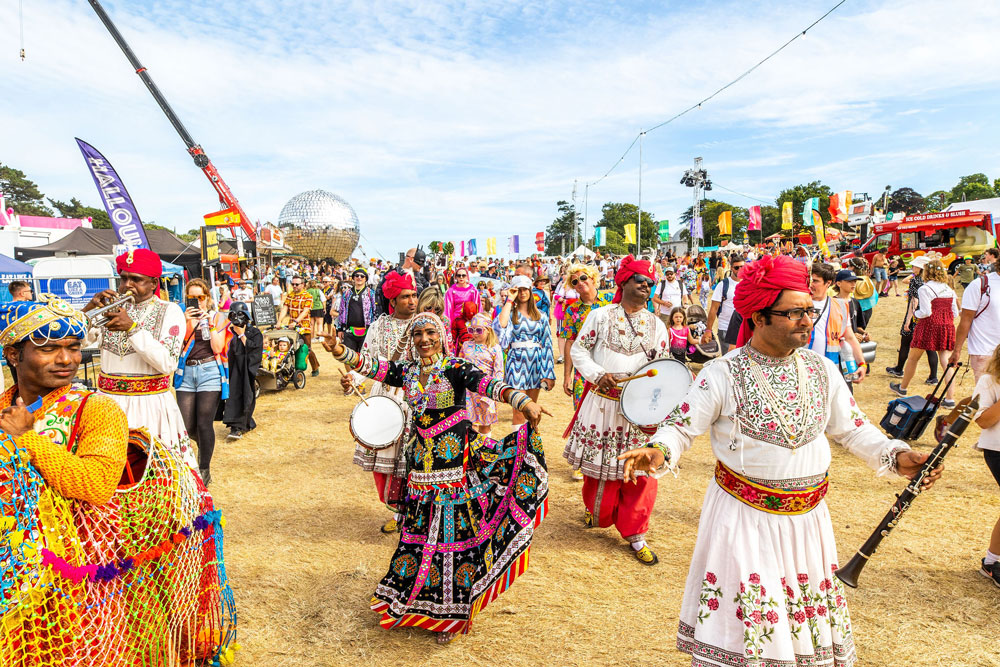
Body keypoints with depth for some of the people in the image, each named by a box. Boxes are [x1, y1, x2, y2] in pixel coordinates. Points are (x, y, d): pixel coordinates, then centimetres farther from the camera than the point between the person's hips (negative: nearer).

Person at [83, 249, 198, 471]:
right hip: (109, 402, 3)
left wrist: (132, 327, -18)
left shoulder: (170, 311, 0)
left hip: (150, 406, -3)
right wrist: (89, 309, -13)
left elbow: (168, 363, -14)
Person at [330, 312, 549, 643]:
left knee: (455, 531, 0)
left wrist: (524, 402, -40)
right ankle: (416, 599, 32)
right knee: (419, 530, 12)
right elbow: (369, 366, 2)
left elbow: (486, 384, -25)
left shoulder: (455, 369, -10)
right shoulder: (407, 372, 7)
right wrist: (339, 351, -17)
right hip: (422, 467, 5)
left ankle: (451, 613, 17)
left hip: (458, 466, -5)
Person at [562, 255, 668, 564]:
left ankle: (635, 534, 16)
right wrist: (597, 374, -14)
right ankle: (595, 510, 38)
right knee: (599, 465, 9)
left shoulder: (656, 324, 8)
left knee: (639, 471, 2)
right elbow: (578, 349, 2)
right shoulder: (600, 315, 1)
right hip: (602, 401, -2)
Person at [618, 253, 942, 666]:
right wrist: (658, 452, -32)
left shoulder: (823, 371, 2)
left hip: (807, 519, 5)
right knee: (743, 623, 5)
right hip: (743, 520, -5)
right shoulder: (722, 375, -13)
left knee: (809, 621, 19)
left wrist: (895, 455, -6)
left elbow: (853, 428, 9)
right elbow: (681, 427, -12)